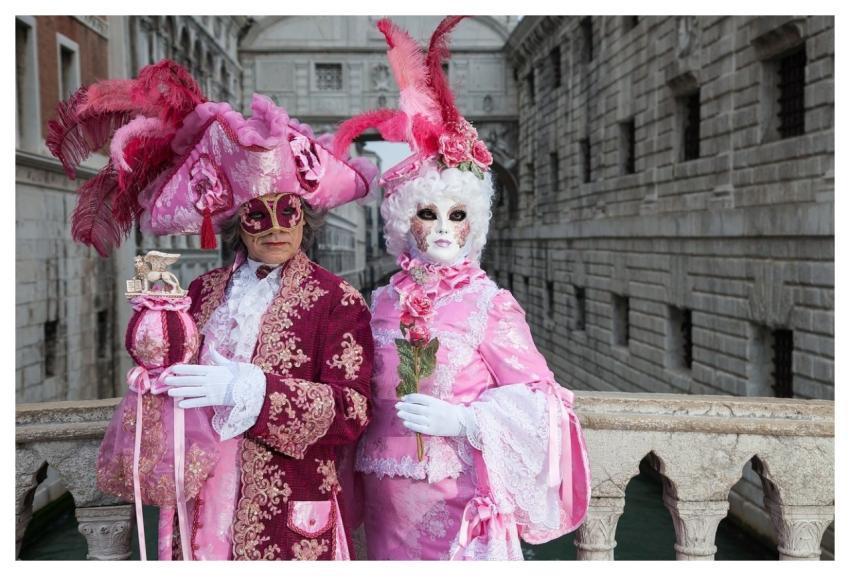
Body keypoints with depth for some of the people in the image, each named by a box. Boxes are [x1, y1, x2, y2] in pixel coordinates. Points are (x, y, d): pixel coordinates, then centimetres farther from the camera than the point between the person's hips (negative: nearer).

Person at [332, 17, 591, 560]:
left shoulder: (490, 304, -8)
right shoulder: (385, 302, 4)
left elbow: (536, 397, -9)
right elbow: (363, 396, 12)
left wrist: (459, 420, -20)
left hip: (459, 498, -4)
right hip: (389, 499, 4)